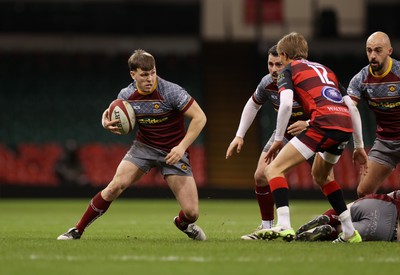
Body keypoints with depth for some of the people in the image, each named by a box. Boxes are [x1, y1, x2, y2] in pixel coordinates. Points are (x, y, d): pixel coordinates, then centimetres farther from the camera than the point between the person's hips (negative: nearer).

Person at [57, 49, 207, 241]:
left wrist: (182, 147, -24)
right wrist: (107, 123, -12)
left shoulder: (171, 92, -21)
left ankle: (182, 223, 30)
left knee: (191, 213, -10)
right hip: (144, 146, 2)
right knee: (116, 186, -19)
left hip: (173, 152, -2)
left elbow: (200, 118, -18)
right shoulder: (126, 95, -7)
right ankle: (77, 230, -4)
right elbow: (119, 126, 13)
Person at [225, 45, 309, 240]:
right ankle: (267, 227, 15)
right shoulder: (267, 83, -15)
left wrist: (308, 124, -42)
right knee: (261, 176, -1)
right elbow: (253, 105, 7)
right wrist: (239, 136, 5)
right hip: (285, 132, 5)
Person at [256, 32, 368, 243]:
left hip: (324, 123, -7)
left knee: (274, 169, -1)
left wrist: (278, 139, 1)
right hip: (345, 125, 7)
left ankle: (284, 226, -20)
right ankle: (350, 231, 27)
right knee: (320, 175, 31)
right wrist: (359, 146, 27)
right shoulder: (325, 70, 32)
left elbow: (286, 104, -6)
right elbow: (352, 108, 25)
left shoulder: (289, 70, 14)